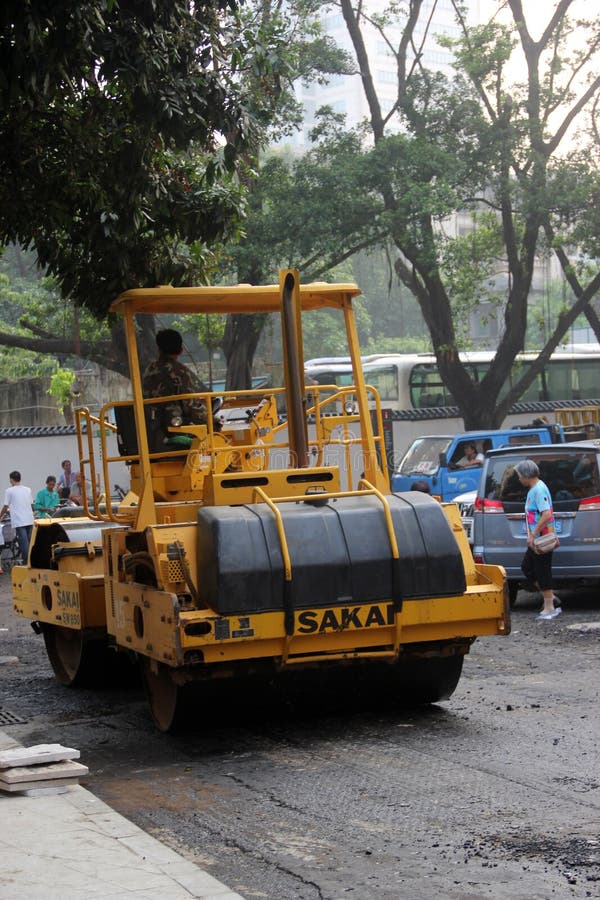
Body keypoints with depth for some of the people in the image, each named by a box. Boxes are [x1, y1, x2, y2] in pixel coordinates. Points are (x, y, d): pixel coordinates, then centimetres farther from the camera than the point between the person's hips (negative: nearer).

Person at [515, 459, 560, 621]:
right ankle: (549, 596, 22)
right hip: (536, 540, 10)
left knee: (542, 571, -4)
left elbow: (546, 515, -27)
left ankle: (549, 608, 4)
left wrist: (533, 535, -24)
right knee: (526, 567, 16)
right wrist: (531, 535, 16)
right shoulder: (533, 489, 14)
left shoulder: (539, 490, -18)